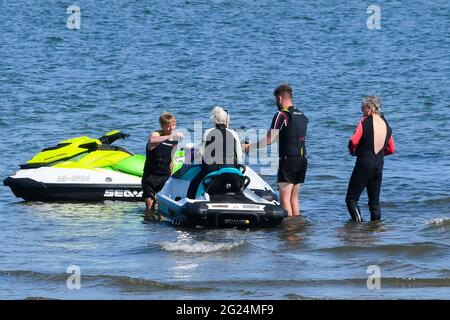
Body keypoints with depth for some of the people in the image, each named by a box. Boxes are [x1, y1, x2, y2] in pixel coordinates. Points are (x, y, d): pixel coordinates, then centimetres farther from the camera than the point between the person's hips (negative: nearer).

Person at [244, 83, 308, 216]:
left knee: (285, 199, -6)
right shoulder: (302, 116, 13)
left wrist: (249, 146, 0)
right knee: (294, 199, 12)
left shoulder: (281, 115, -11)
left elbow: (269, 140, -12)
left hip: (288, 160, -8)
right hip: (302, 159, 8)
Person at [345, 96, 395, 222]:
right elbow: (391, 149, 14)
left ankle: (358, 221, -18)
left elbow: (353, 141, -18)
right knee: (374, 201, 13)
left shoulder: (364, 122, -8)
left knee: (351, 198, -2)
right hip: (379, 164, 6)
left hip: (364, 163, -6)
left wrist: (352, 150, 2)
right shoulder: (386, 125, 9)